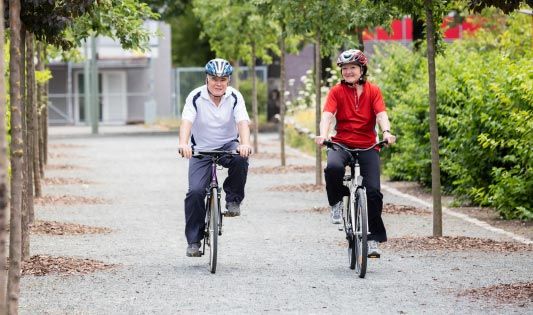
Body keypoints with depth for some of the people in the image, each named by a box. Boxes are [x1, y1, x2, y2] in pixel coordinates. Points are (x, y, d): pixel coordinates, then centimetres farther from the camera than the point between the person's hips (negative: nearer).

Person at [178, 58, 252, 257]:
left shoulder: (235, 97, -9)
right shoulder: (196, 97, -13)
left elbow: (243, 122, -22)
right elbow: (186, 122, -26)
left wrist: (245, 144, -43)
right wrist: (183, 144, -46)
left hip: (228, 145, 1)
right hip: (201, 150, -1)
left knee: (240, 159, -35)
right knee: (195, 191, -17)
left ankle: (233, 199, -10)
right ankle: (193, 240, -6)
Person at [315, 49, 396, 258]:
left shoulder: (373, 91, 5)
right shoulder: (337, 91, 2)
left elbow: (381, 114, -9)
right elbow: (327, 115, -11)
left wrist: (386, 132, -30)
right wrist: (323, 135, -32)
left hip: (367, 146, 1)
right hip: (341, 144, -1)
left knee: (373, 191, -12)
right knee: (333, 167, -35)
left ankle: (374, 239, 0)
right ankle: (336, 203, -7)